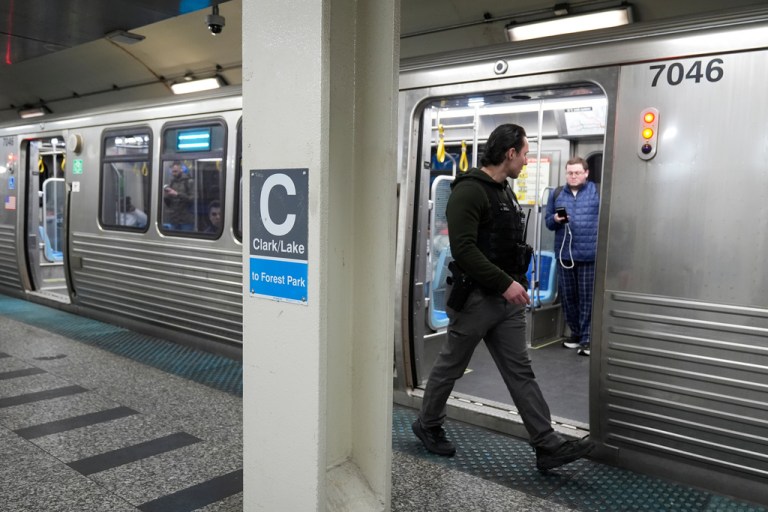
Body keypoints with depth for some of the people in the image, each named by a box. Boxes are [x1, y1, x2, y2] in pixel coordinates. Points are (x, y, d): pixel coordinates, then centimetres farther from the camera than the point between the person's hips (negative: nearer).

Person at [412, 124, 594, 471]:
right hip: (475, 298, -8)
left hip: (506, 299, 9)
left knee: (521, 372, 7)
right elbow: (463, 249, -25)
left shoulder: (505, 191, 14)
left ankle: (548, 447, 10)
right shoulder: (469, 191, -16)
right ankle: (427, 426, 29)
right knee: (450, 367, 9)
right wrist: (505, 283, -23)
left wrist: (518, 281, 11)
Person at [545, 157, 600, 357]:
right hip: (564, 254, 4)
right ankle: (575, 333, 26)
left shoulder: (598, 191, 0)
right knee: (567, 296, 11)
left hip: (589, 254, -4)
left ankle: (587, 338, 6)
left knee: (587, 298, 0)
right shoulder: (556, 194, 10)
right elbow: (547, 220, 14)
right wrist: (555, 219, -9)